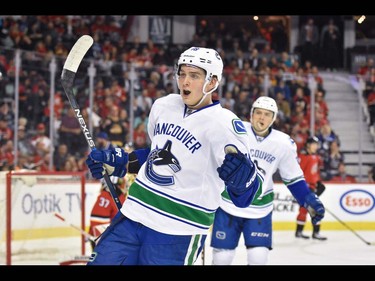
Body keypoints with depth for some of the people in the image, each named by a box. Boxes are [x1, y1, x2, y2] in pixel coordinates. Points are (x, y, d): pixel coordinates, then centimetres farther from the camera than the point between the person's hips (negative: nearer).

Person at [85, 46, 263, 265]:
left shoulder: (224, 124, -14)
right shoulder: (163, 106, 7)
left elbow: (248, 195, -17)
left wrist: (242, 176, -39)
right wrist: (116, 162, 17)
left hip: (179, 232, -6)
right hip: (134, 214, 6)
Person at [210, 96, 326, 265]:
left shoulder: (284, 144, -4)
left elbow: (293, 178, 7)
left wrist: (309, 201, -1)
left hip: (260, 209, 1)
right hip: (228, 205, -1)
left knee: (258, 257, -9)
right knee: (222, 257, 0)